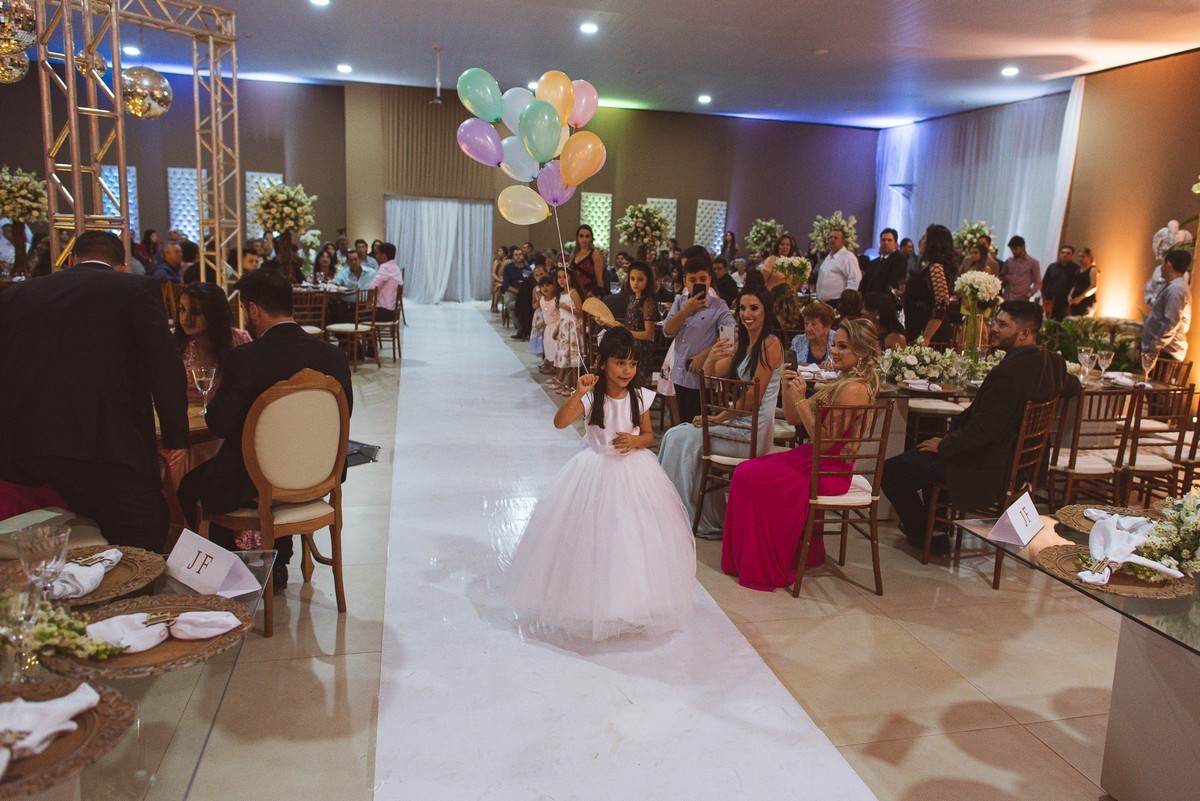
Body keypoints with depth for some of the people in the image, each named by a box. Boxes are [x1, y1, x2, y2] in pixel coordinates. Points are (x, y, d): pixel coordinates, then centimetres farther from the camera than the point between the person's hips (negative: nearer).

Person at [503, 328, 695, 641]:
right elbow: (559, 422, -25)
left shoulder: (639, 398, -3)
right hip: (597, 471, -2)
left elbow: (649, 435, 8)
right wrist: (577, 394, -37)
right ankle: (592, 601, 20)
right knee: (595, 539, 0)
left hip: (633, 472, 3)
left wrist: (636, 441, -13)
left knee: (634, 537, 6)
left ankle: (633, 603, 25)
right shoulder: (591, 397, -12)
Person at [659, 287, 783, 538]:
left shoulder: (770, 344, -12)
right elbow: (711, 377, 8)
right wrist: (711, 358, -14)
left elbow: (753, 399, -17)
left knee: (685, 439, -13)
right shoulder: (741, 344, 15)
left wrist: (716, 419, -14)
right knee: (676, 435, -4)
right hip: (738, 423, 8)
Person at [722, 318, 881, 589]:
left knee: (750, 478, -10)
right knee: (746, 472, 6)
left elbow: (825, 439, -23)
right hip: (815, 459, 10)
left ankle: (764, 568, 6)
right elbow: (793, 418, 12)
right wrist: (788, 388, -4)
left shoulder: (855, 389, -19)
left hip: (828, 469, -10)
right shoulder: (841, 383, 11)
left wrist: (801, 399, -22)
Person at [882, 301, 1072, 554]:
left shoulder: (1007, 374, -29)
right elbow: (1072, 387, 22)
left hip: (984, 470, -11)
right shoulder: (1052, 361, 0)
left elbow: (982, 431, -28)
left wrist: (943, 445, -12)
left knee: (891, 471, -5)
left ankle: (926, 534, 15)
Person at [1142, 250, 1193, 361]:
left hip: (1166, 352, -10)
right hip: (1166, 350, 10)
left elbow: (1171, 324, -23)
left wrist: (1154, 348, -20)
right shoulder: (1177, 286, 17)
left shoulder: (1175, 289, -17)